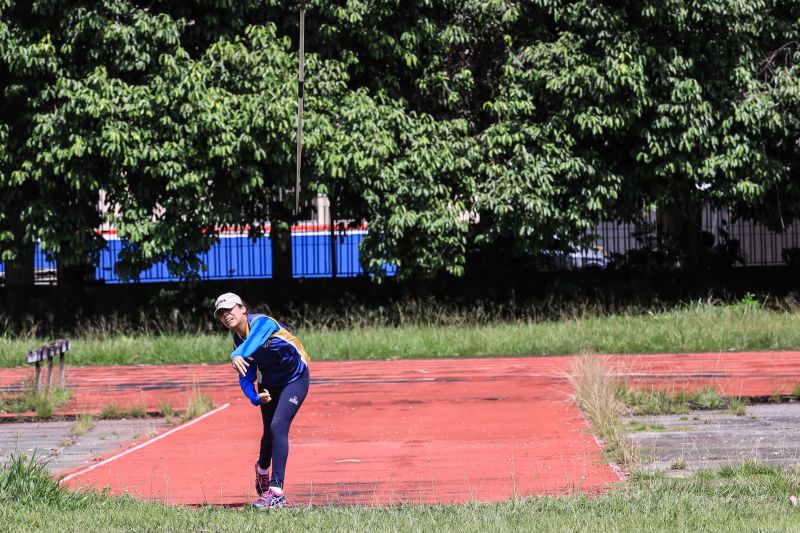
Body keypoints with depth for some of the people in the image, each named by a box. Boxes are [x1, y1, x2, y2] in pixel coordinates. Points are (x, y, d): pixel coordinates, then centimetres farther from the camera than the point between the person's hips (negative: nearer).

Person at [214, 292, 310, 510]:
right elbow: (246, 376, -2)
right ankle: (262, 470, 47)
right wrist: (254, 397, -22)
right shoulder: (237, 338, -5)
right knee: (269, 432, 12)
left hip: (295, 379, -6)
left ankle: (276, 493, -21)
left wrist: (238, 355, -72)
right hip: (270, 383, 7)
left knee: (278, 427, -20)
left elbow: (255, 338, -52)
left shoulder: (261, 322, -27)